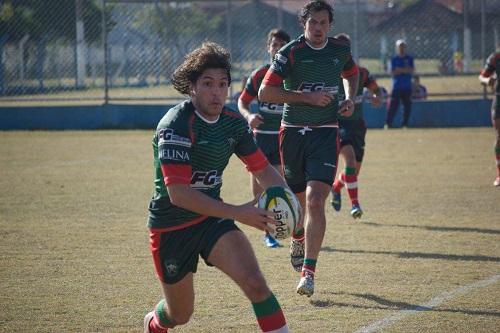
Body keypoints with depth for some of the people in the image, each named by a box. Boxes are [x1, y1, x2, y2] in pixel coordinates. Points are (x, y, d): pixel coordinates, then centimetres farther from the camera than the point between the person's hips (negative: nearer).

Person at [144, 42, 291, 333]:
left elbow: (262, 168, 11)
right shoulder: (175, 126, -24)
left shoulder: (234, 123, -3)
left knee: (255, 284, -21)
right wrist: (238, 213, -36)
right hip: (170, 228, -4)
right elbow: (178, 193, -32)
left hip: (213, 220, 4)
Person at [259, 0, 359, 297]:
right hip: (293, 132, 0)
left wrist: (350, 98, 7)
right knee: (296, 200, 14)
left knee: (315, 202, -15)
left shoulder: (341, 50, 4)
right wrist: (308, 96, -17)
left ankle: (308, 272, -16)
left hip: (325, 133, 0)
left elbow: (351, 73, 27)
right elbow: (265, 92, -12)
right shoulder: (291, 53, -8)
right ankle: (298, 238, 49)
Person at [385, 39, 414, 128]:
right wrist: (405, 70, -11)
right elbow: (393, 72, -5)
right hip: (397, 86, -2)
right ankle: (388, 123, -7)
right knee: (393, 105, -8)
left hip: (407, 87, 2)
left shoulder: (409, 58, 8)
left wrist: (399, 70, -15)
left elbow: (411, 70, -6)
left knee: (407, 106, 1)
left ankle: (405, 123, 9)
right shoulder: (394, 59, 6)